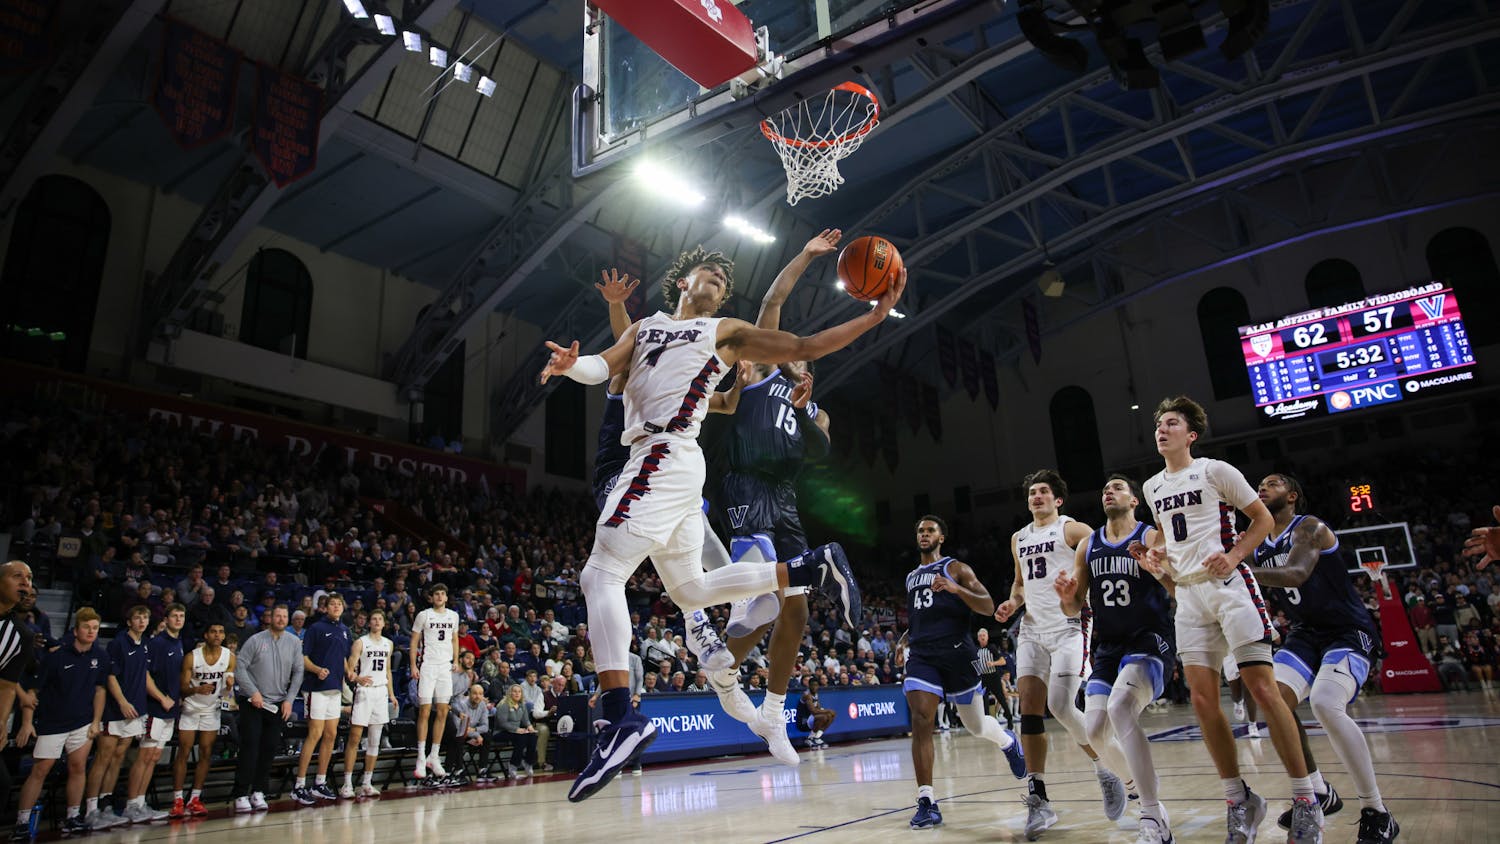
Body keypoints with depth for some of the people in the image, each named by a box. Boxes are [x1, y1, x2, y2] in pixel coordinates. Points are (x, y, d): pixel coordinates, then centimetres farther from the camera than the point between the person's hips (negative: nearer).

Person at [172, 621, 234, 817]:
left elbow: (224, 693, 0)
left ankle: (195, 799, 9)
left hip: (212, 710, 2)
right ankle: (177, 799, 2)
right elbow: (183, 688, -12)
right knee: (183, 753, -4)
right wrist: (197, 690, -33)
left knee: (206, 755, 1)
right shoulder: (191, 657, -14)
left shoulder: (229, 657, -7)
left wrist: (229, 685, -23)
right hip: (190, 708, -2)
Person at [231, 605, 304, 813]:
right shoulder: (255, 640, -4)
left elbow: (298, 672, 4)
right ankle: (241, 795, -1)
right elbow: (240, 667, -6)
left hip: (278, 704, 3)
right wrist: (253, 692, -13)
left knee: (269, 749, 4)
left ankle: (258, 792, 13)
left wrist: (289, 699, -3)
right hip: (252, 702, -3)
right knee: (250, 748, -7)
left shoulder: (294, 642, 3)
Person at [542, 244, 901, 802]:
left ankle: (621, 718, -20)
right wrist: (571, 364, -14)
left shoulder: (725, 332, 12)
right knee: (691, 591, 12)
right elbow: (603, 366, 10)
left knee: (601, 575, -16)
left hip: (667, 457, -7)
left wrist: (874, 316, 1)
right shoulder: (645, 327, 27)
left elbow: (806, 347, 9)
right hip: (655, 464, 7)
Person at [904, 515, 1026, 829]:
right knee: (920, 720, -16)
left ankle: (1008, 742, 47)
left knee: (976, 726, 10)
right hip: (922, 656, 4)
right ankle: (927, 802, -14)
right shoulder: (911, 577, 17)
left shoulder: (956, 568, 0)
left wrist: (956, 589, -24)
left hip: (956, 653, -3)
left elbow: (988, 607, -10)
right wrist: (907, 636, 17)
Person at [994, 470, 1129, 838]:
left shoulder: (1072, 529, -2)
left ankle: (1106, 768, 12)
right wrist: (1012, 603, 9)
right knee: (1030, 709, -4)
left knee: (1061, 707, -15)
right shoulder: (1018, 538, 18)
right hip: (1032, 631, 6)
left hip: (1068, 628, -6)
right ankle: (1038, 800, -1)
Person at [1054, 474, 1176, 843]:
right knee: (1095, 733, -1)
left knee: (1119, 708, -31)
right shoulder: (1088, 545, 10)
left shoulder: (1152, 537, -4)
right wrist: (1067, 597, -11)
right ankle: (1145, 781, 32)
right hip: (1107, 647, 6)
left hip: (1149, 642, -6)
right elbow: (1075, 608, 13)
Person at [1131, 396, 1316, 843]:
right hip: (1188, 593, 5)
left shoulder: (1215, 470, -3)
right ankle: (1238, 799, 12)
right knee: (1202, 700, 0)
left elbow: (1263, 518, 0)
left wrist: (1233, 555, -14)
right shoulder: (1153, 486, 14)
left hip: (1228, 585, -5)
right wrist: (1154, 554, 7)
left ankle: (1305, 798, 4)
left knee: (1263, 689, -9)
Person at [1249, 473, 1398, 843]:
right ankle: (1319, 793, 6)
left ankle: (1377, 813, -14)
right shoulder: (1259, 545, 9)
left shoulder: (1309, 528, -14)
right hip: (1306, 633, 7)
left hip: (1349, 632, -7)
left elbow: (1296, 574, -34)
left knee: (1326, 705, -29)